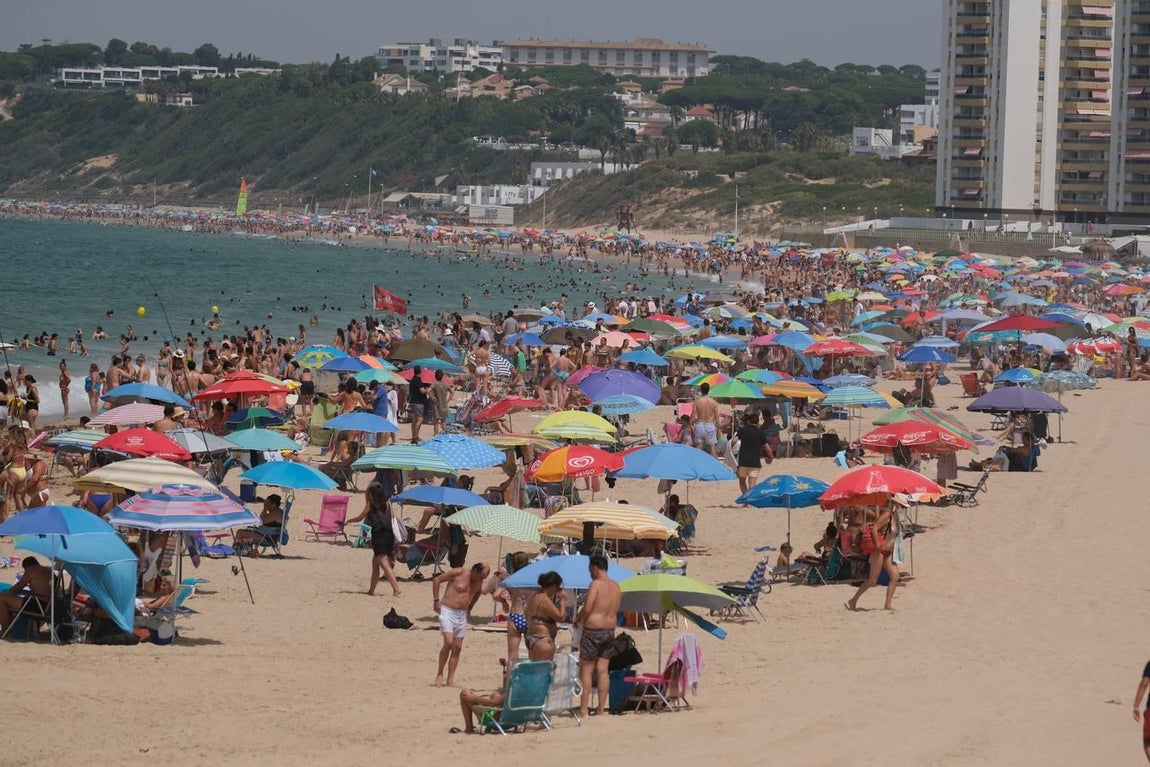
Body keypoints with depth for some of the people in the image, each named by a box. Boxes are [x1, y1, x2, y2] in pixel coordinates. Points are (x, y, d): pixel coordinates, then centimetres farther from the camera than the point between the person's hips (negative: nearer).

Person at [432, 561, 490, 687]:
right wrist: (436, 600, -9)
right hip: (447, 611, -6)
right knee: (449, 642, -19)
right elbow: (436, 580, -7)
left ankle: (450, 680, 5)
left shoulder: (478, 582, 6)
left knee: (457, 648, 1)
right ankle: (439, 674, -4)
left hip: (462, 615, 6)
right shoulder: (458, 573, -13)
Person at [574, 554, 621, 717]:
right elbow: (615, 610, 12)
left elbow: (587, 608, -18)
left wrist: (577, 619, 2)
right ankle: (601, 708, 9)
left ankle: (583, 710, -2)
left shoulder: (596, 584, -13)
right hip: (610, 630, 7)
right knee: (602, 670, 9)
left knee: (586, 671, -1)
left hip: (593, 630, -7)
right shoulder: (616, 586, 9)